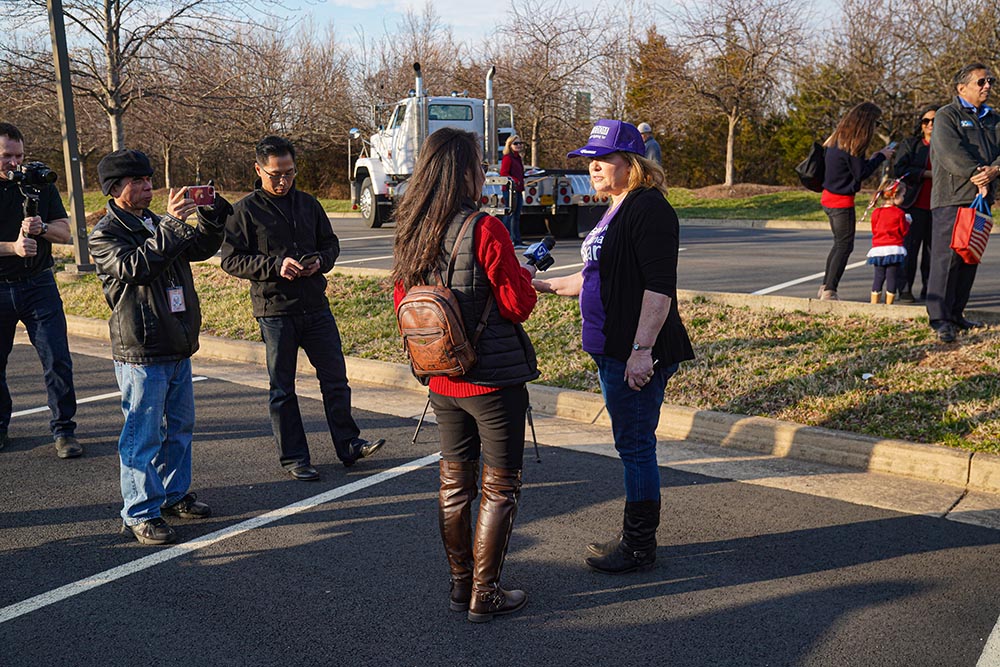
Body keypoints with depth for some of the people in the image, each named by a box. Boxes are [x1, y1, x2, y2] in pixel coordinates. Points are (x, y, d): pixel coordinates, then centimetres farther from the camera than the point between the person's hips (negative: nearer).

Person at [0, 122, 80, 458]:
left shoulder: (39, 183, 7)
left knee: (57, 360, -5)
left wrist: (41, 228, -15)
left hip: (39, 284, 1)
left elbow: (65, 232, 5)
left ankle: (63, 430, 3)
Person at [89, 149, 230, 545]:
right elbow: (135, 267, -26)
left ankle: (174, 495, 31)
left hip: (179, 349, 8)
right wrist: (170, 225, -29)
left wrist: (212, 213, 0)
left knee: (180, 427, 17)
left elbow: (203, 247, 17)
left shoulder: (156, 224, 15)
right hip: (141, 355, -8)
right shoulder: (105, 235, -8)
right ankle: (139, 515, 6)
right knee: (143, 437, -3)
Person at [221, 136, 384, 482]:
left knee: (336, 378, 7)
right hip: (274, 310, -4)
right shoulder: (245, 210, -3)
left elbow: (330, 242, 18)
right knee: (282, 389, 6)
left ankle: (348, 445, 20)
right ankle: (293, 458, 17)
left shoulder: (308, 203, 10)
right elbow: (231, 260, -6)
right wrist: (276, 266, -19)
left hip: (316, 306, 4)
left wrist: (320, 261, -5)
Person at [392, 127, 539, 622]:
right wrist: (525, 275, 5)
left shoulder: (411, 234, 3)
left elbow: (403, 301, 12)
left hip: (442, 381, 6)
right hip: (494, 378, -6)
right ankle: (484, 596, 14)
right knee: (500, 487, 7)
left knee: (454, 482, 17)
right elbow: (518, 304, -14)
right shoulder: (485, 230, -18)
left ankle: (460, 583, 28)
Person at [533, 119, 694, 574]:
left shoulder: (649, 209, -14)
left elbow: (659, 286, -21)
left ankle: (640, 548, 11)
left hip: (637, 353, -10)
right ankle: (635, 537, 29)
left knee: (635, 445, -1)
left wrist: (642, 349, -25)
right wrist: (546, 285, 21)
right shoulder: (616, 211, 17)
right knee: (631, 445, 16)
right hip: (611, 349, 10)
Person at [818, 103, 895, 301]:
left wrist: (873, 158, 11)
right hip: (842, 201, -9)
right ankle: (829, 291, -5)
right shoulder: (853, 145, -18)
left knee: (839, 244, 18)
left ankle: (825, 287, 21)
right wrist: (881, 156, -5)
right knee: (844, 245, -3)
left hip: (829, 197, 9)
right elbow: (860, 173, -14)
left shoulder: (838, 139, 9)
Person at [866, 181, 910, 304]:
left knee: (878, 277, 10)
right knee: (892, 278, 3)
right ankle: (888, 304, 5)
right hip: (894, 249, -4)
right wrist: (907, 222, 15)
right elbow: (904, 231, -2)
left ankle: (874, 304, 9)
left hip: (877, 249, 4)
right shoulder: (899, 213, -8)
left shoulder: (876, 212, 5)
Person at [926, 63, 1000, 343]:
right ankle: (940, 319, -8)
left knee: (970, 258, 10)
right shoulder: (947, 116, -1)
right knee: (946, 258, -10)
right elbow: (951, 152, -15)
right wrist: (977, 176, -19)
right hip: (952, 198, -7)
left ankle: (956, 314, 18)